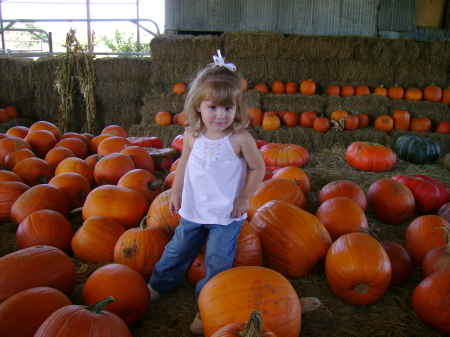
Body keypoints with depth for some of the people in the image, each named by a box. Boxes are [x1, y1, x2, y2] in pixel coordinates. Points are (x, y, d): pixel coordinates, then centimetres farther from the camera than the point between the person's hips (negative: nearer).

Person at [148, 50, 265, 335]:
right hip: (193, 210, 4)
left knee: (217, 263, 1)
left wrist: (244, 198, -9)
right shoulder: (192, 136, -5)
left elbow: (258, 168, -7)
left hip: (226, 215, -4)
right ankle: (159, 285, 42)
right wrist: (176, 193, 12)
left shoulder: (240, 138, -17)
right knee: (178, 250, 19)